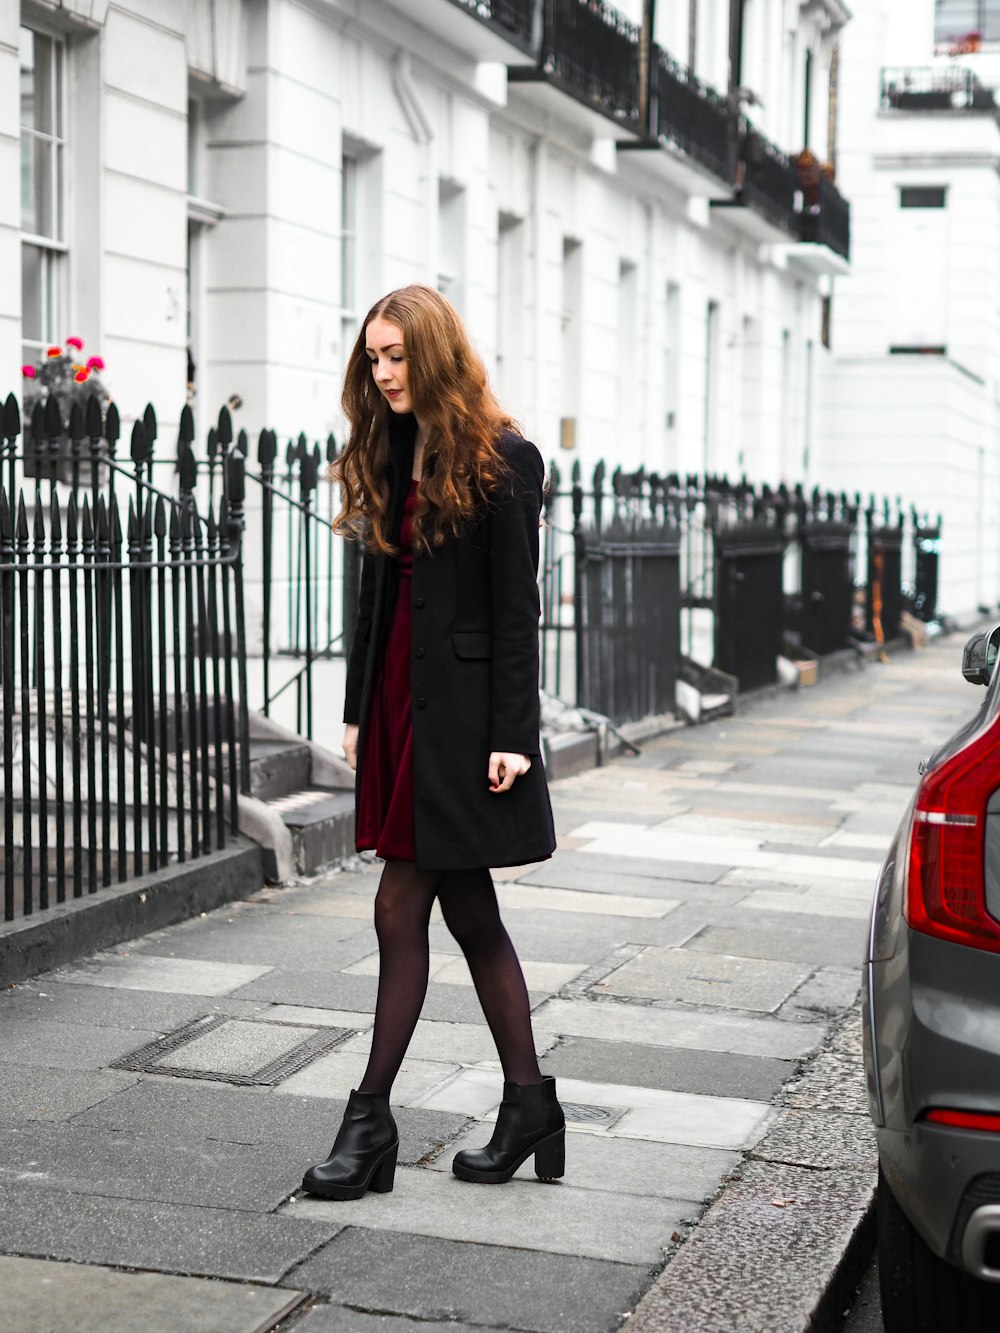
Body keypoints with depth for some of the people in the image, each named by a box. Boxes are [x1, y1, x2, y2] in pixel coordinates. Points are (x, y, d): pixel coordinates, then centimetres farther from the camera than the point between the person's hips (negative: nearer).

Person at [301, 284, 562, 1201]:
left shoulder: (502, 461, -7)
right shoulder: (391, 456, 14)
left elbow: (517, 608, -11)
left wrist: (511, 736, -14)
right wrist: (360, 711, 12)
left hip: (460, 710, -7)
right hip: (402, 704, 7)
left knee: (403, 910, -6)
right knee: (468, 915, 10)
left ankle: (372, 1119, 2)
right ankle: (529, 1108, 19)